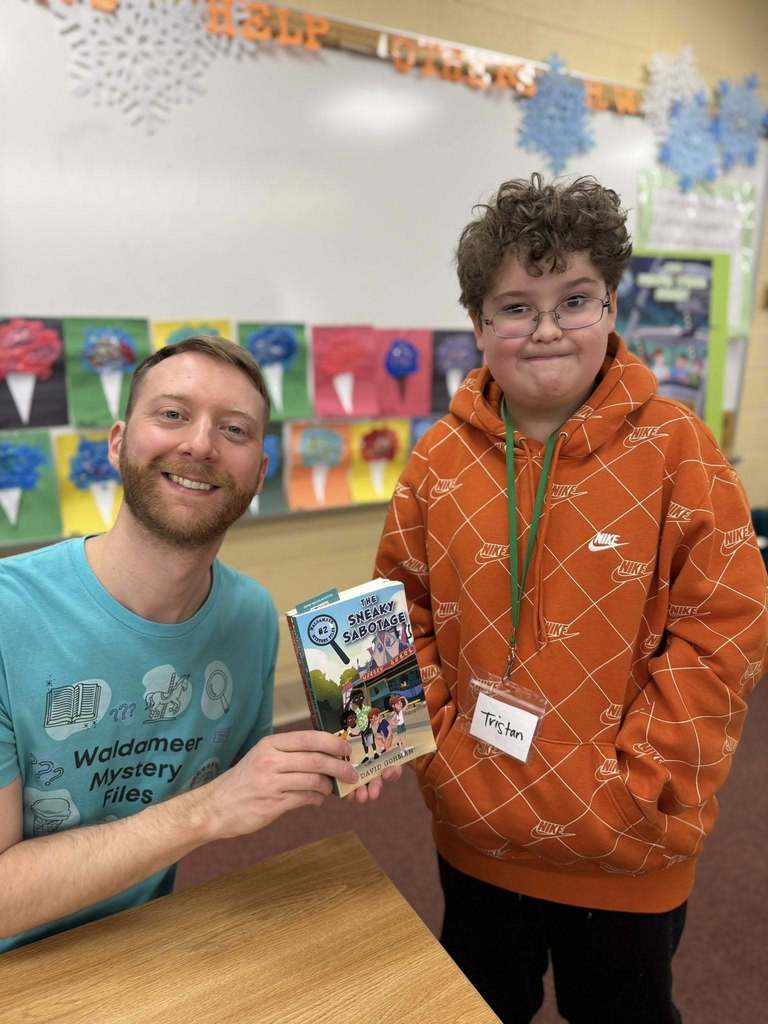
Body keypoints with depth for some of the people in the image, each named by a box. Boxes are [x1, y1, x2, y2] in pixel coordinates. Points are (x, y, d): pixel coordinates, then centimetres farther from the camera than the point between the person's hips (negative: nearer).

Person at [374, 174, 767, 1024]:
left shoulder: (673, 447, -13)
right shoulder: (441, 457, -6)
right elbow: (401, 610, 1)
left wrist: (637, 784, -16)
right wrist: (437, 737, -9)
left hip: (626, 854, -2)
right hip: (474, 833, 3)